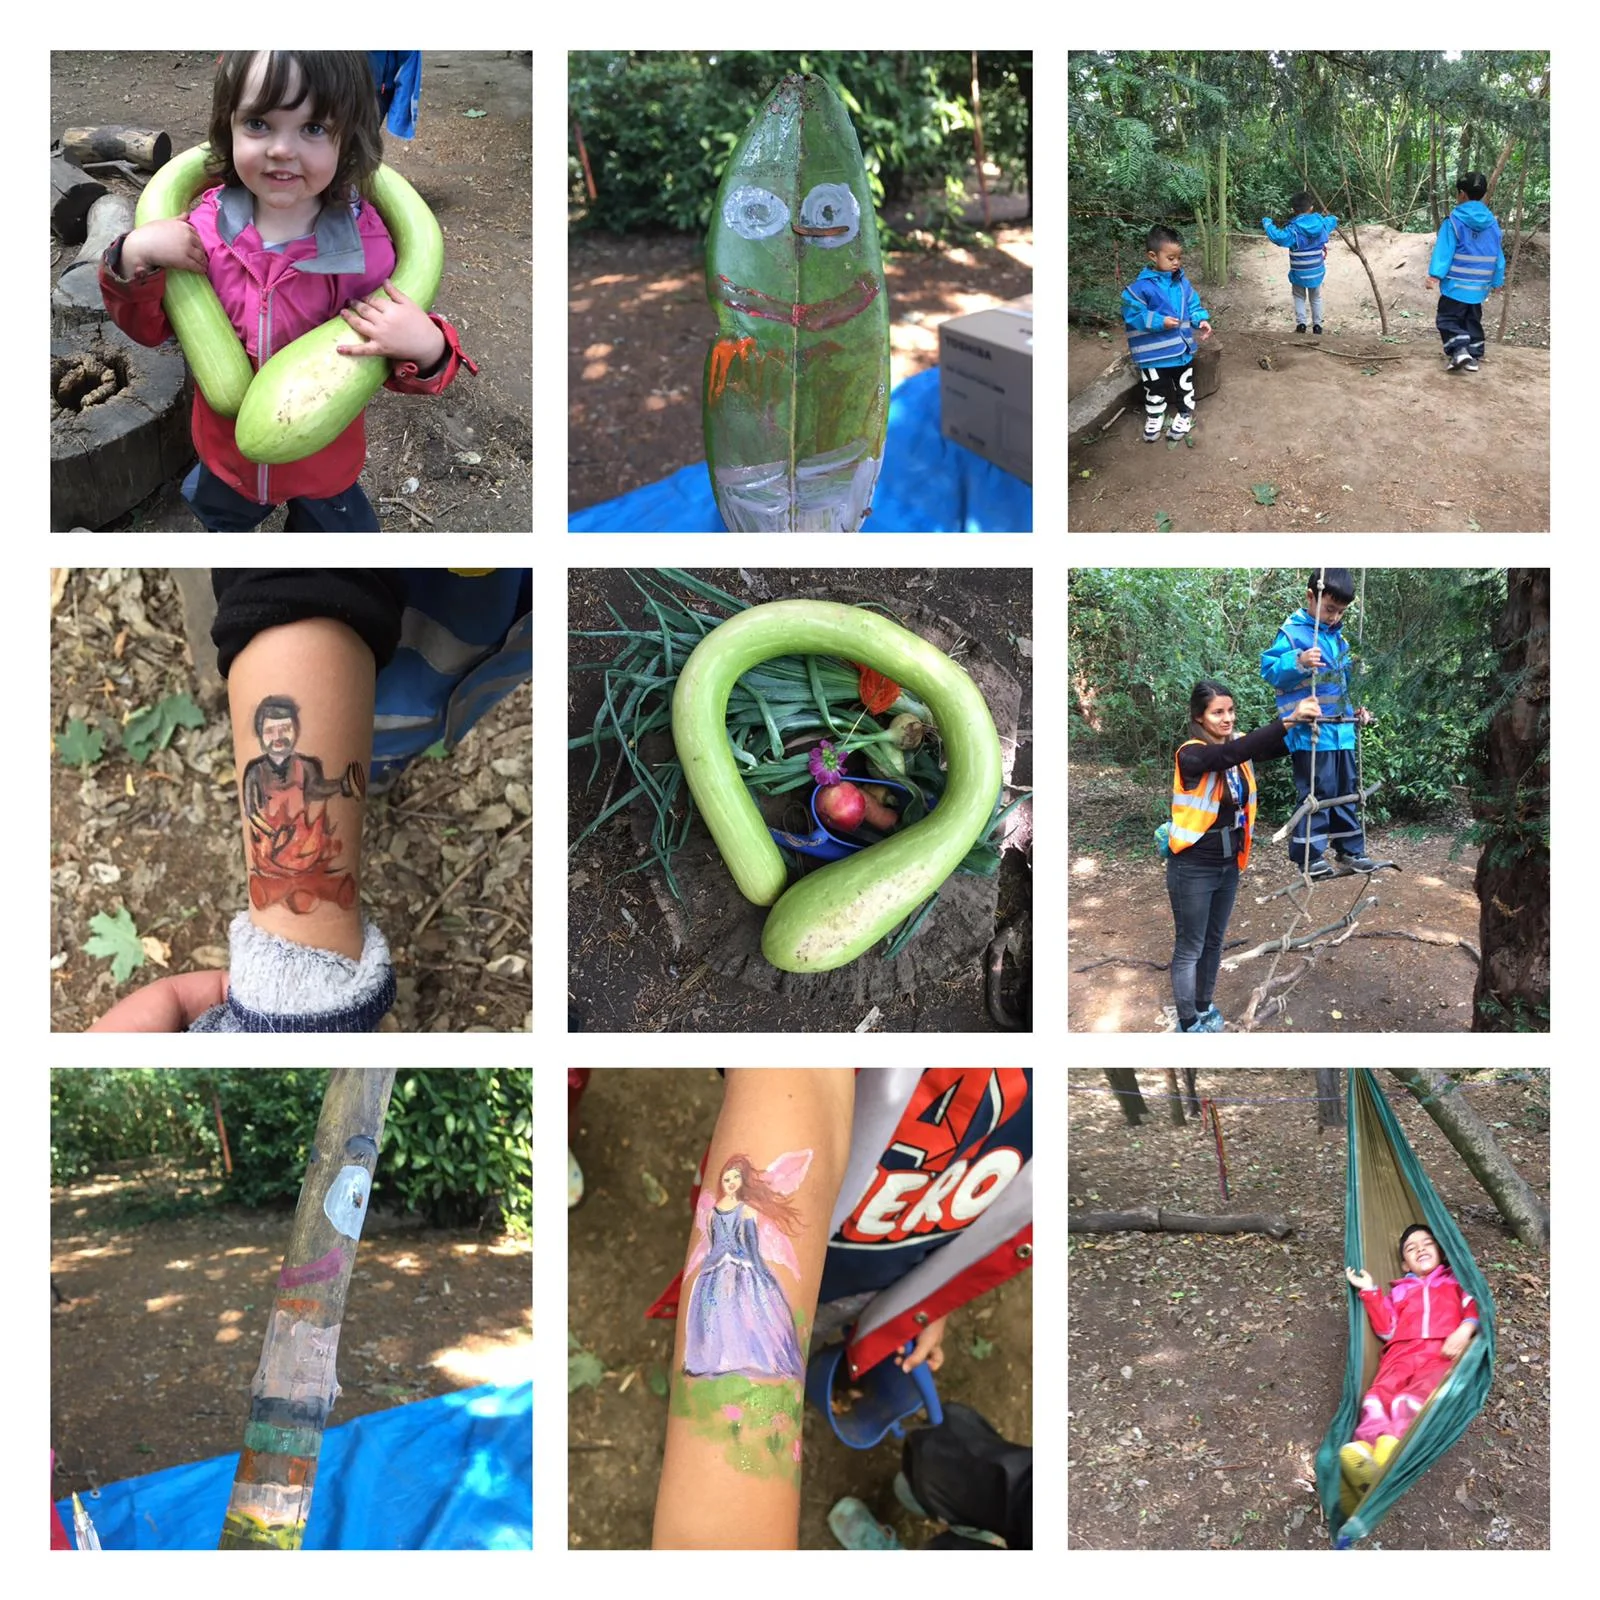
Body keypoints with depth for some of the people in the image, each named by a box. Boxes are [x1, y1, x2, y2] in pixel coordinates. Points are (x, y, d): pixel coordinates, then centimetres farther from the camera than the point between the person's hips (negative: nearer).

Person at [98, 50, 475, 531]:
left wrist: (427, 352, -36)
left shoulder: (363, 244, -23)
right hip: (225, 451, 2)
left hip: (323, 461, -2)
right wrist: (134, 259, -23)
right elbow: (149, 327, -4)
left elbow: (394, 362, -12)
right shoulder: (206, 226, -17)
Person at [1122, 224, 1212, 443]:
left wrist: (1201, 321, -10)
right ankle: (1154, 417, 36)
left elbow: (1193, 306, 9)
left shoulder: (1183, 283, -1)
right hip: (1154, 352, -4)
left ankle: (1184, 415, 39)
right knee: (1155, 389, 14)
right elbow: (1132, 314, -19)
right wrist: (1159, 321, -25)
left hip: (1182, 348, 4)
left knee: (1185, 386, 18)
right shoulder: (1141, 287, -19)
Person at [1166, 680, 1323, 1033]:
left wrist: (1309, 722, -30)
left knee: (1215, 941, 19)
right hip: (1193, 867, -7)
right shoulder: (1191, 754, -21)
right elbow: (1230, 755, -38)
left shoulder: (1239, 746, 0)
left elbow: (1283, 746, -11)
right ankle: (1188, 1025, 13)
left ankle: (1204, 1007, 35)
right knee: (1190, 947, 4)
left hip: (1229, 863, 7)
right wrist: (1288, 719, -45)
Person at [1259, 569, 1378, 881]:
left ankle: (1350, 848, 25)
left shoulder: (1338, 637, 15)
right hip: (1310, 730, -8)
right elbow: (1269, 669, -17)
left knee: (1347, 789, 13)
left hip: (1341, 729, 8)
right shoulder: (1292, 632, -9)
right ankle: (1307, 855, 0)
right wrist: (1298, 662, -33)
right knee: (1316, 791, -8)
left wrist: (1356, 708, 17)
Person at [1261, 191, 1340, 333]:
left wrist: (1267, 223, -20)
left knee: (1299, 297, 17)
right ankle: (1317, 325, 22)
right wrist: (1328, 215, 41)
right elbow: (1333, 221, 17)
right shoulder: (1321, 224, -6)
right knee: (1316, 298, 21)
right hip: (1316, 272, 3)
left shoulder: (1294, 229, -22)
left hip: (1299, 273, -3)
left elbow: (1278, 237, -35)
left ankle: (1301, 323, 4)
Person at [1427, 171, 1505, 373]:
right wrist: (1497, 280, 21)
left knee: (1448, 319, 0)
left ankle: (1459, 350, -19)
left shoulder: (1454, 221, -11)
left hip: (1456, 285, -5)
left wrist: (1435, 274, -22)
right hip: (1479, 286, 5)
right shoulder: (1491, 222, 6)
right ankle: (1474, 356, 16)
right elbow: (1498, 256, 11)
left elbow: (1444, 250, -18)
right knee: (1473, 320, 17)